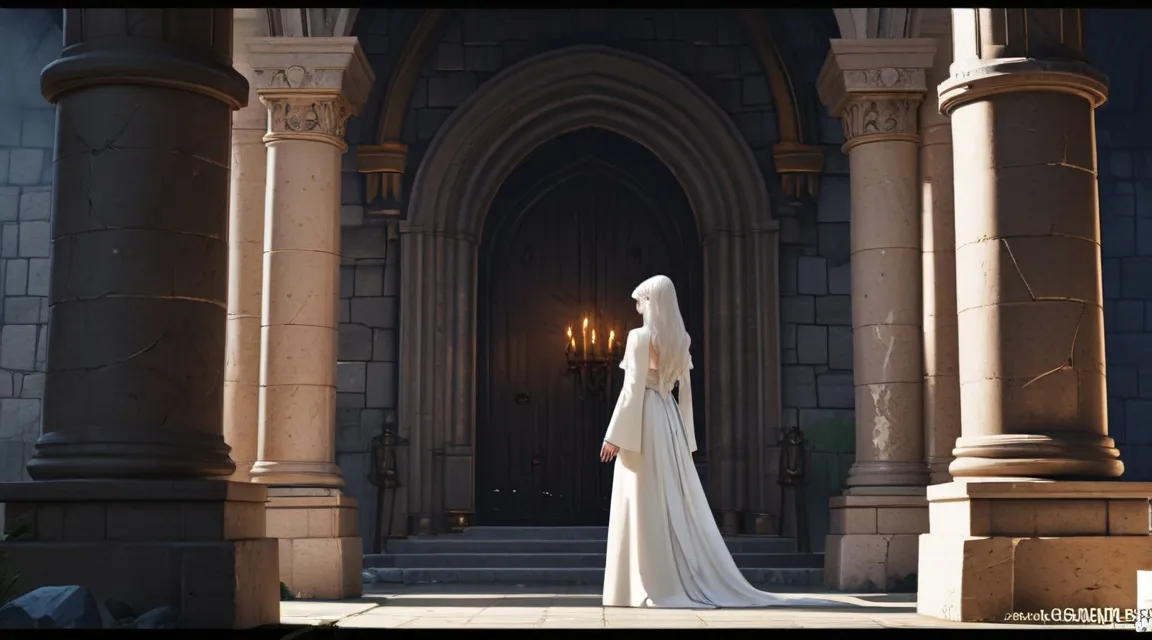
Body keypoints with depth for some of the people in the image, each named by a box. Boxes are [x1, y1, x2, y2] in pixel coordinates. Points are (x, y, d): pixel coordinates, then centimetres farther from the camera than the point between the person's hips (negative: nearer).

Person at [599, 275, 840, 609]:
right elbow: (686, 388, 13)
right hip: (669, 419, 7)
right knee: (677, 501, 8)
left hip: (643, 421, -7)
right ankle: (694, 581, 8)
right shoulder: (680, 338, 12)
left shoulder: (640, 336, -10)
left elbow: (632, 388, -15)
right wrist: (685, 435, 17)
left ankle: (655, 586, -6)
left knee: (646, 506, -5)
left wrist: (615, 434, -12)